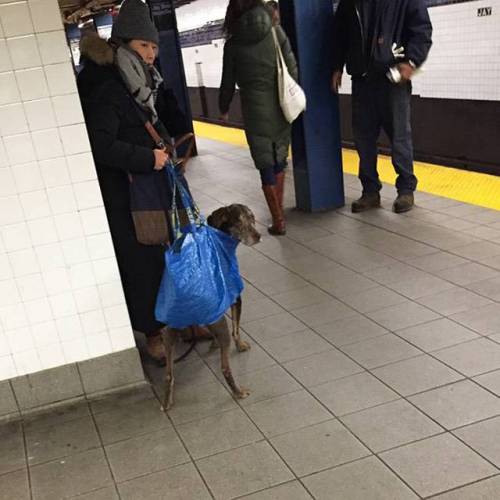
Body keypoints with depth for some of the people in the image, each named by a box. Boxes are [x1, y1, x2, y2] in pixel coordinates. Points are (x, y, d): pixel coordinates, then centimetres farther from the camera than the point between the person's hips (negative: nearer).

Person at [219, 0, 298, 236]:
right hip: (280, 107, 3)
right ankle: (278, 210, 31)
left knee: (266, 166, 5)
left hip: (255, 111, -2)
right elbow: (292, 68, 0)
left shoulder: (233, 43, -3)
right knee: (279, 159, 18)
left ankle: (278, 221, 6)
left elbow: (228, 82, 4)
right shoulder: (276, 31, 0)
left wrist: (224, 109, 20)